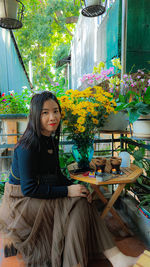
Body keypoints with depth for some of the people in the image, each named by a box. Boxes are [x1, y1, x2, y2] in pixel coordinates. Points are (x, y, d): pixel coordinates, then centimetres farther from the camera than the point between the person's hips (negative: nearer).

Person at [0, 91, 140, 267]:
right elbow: (29, 189, -23)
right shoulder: (28, 146, -23)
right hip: (21, 200, -7)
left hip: (42, 191, 7)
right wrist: (67, 191, -23)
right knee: (78, 204, -21)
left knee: (83, 200, -11)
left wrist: (76, 188, -7)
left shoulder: (52, 140, 4)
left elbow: (57, 174, 9)